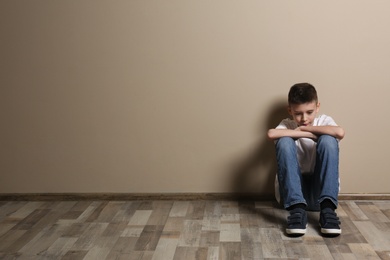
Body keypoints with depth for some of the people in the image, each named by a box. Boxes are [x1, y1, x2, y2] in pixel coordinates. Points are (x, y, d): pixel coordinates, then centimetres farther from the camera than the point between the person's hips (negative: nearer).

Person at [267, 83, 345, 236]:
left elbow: (340, 132, -21)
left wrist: (305, 128, -12)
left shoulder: (324, 121, 5)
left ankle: (327, 209, -27)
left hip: (321, 191, 0)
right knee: (285, 141, -21)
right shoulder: (287, 125, 5)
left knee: (328, 140, -20)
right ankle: (297, 210, -30)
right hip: (292, 192, 0)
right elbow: (271, 134, -22)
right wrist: (309, 134, -19)